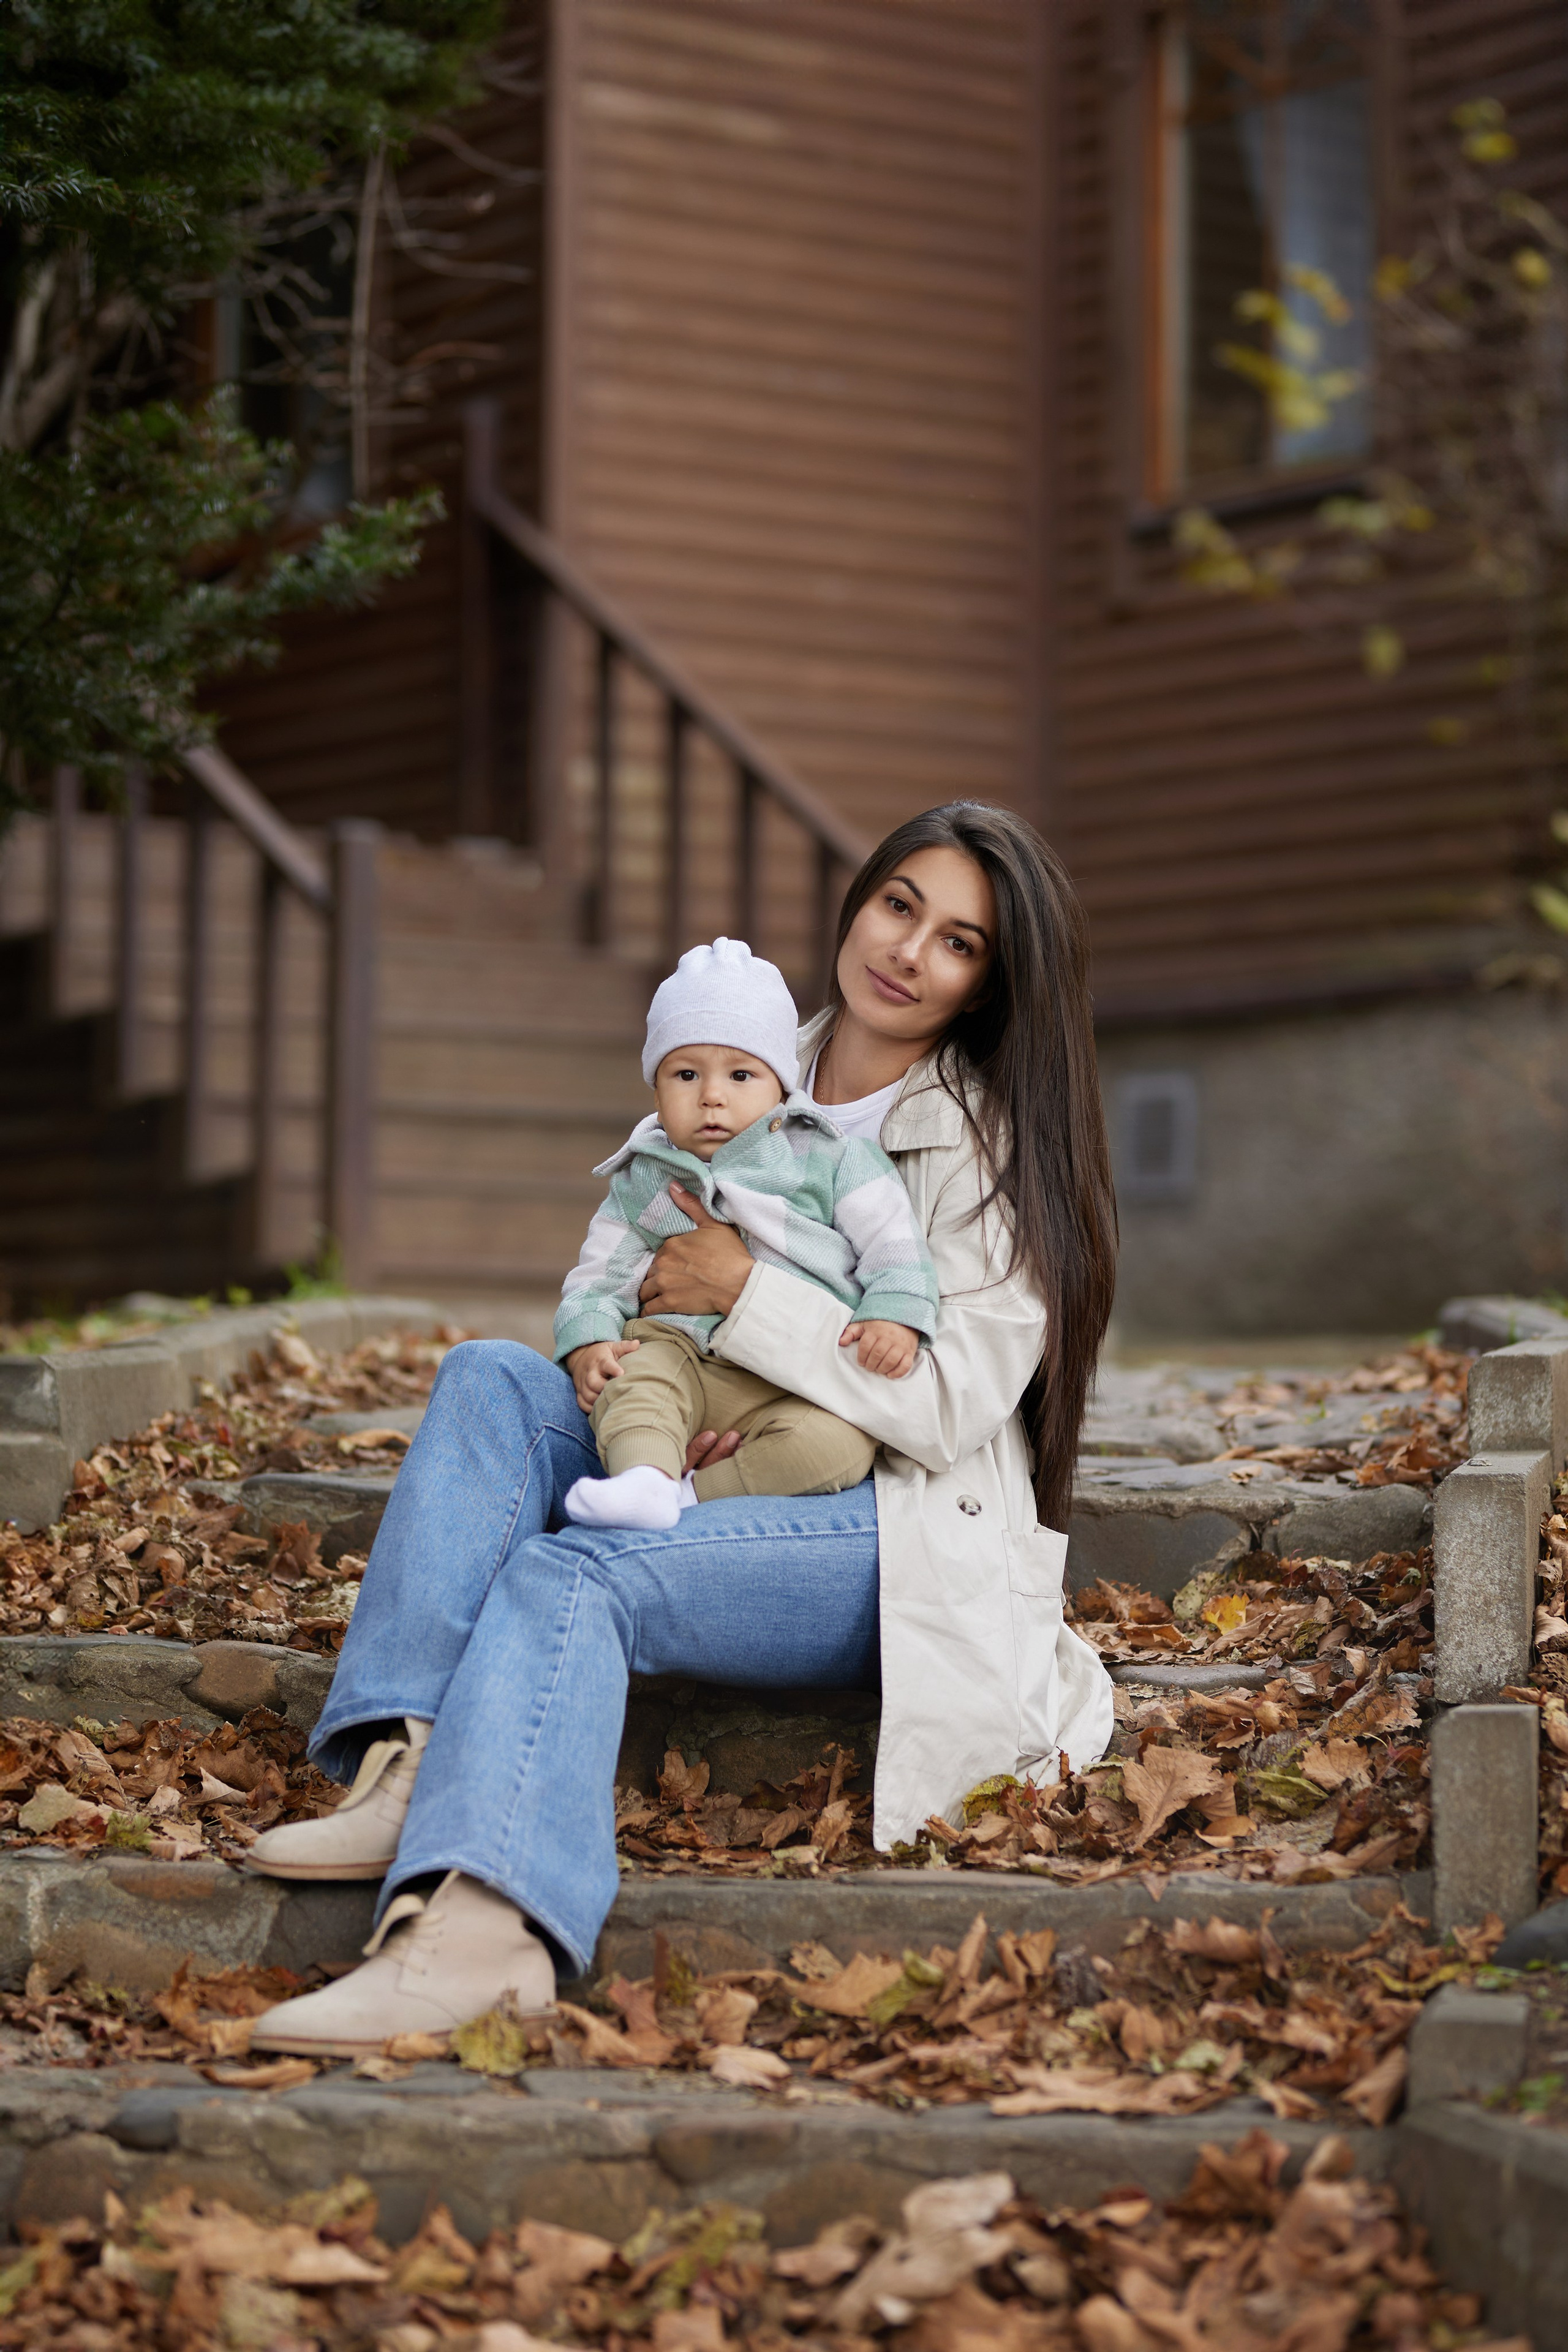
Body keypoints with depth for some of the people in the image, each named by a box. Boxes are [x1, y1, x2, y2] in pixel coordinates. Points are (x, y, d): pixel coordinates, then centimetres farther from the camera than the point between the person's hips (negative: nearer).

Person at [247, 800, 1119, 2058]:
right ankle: (415, 1765, -30)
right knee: (493, 1377, -15)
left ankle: (482, 1921, -51)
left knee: (569, 1573, -29)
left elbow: (952, 1407, -14)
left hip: (914, 1546, -6)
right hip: (738, 1483, 7)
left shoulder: (995, 1147, -6)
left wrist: (747, 1293, -17)